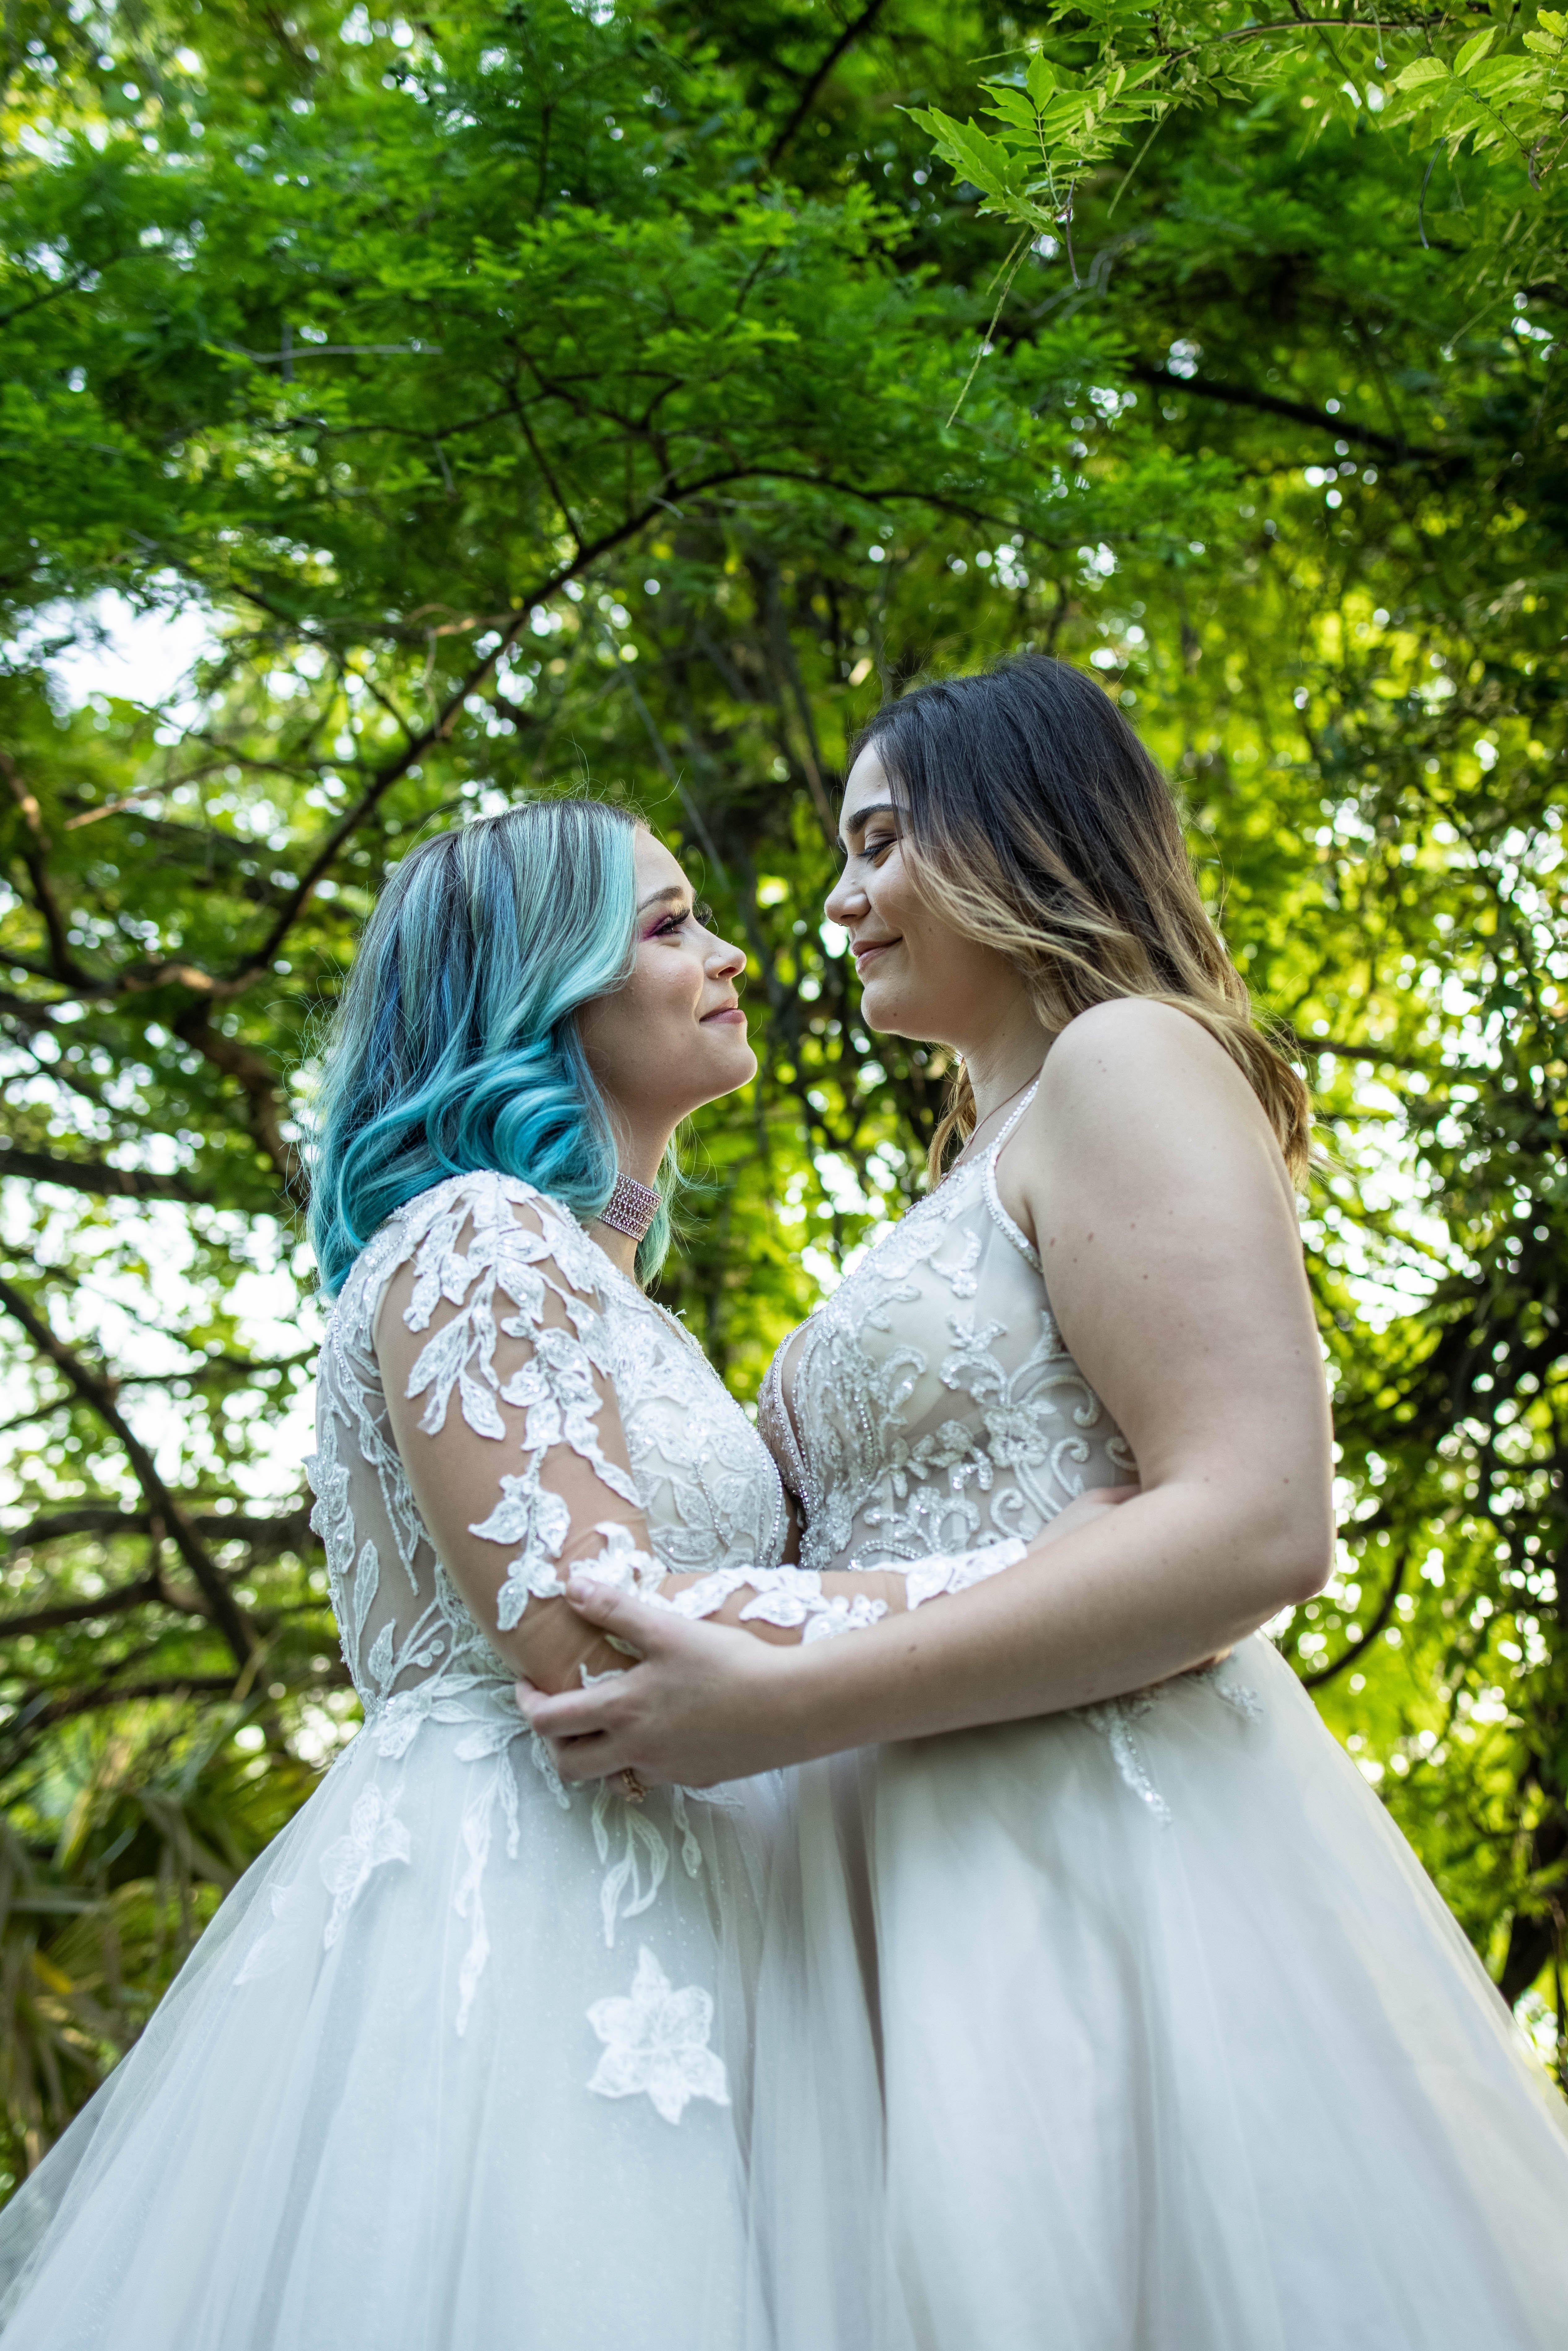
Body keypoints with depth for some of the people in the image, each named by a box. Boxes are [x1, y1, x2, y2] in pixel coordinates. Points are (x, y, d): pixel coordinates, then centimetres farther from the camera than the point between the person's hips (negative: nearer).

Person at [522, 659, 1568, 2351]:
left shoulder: (1129, 1060, -3)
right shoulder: (981, 1177, 24)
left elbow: (1254, 1526, -18)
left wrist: (785, 1708, -20)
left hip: (1102, 1873, -9)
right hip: (929, 1888, 9)